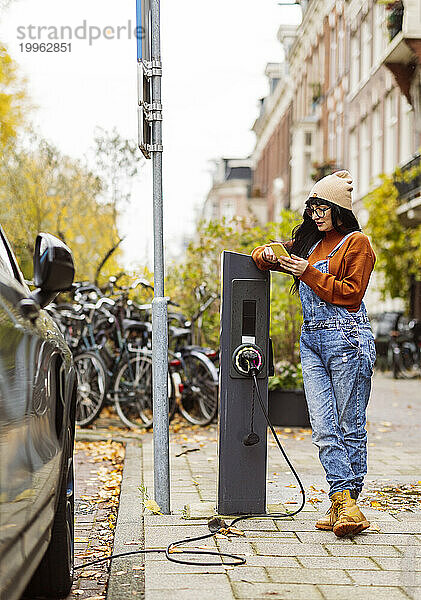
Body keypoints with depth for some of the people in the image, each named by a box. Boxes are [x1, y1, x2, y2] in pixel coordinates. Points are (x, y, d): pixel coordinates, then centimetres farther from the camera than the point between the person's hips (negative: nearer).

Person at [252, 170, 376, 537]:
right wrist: (268, 255, 6)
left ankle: (348, 503, 2)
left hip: (347, 338, -6)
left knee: (350, 427, -2)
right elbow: (264, 255, 30)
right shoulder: (308, 241, 22)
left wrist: (309, 273, -10)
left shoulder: (357, 243, 1)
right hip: (312, 341, 6)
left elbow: (351, 293, -8)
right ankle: (342, 499, -6)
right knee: (324, 429, -5)